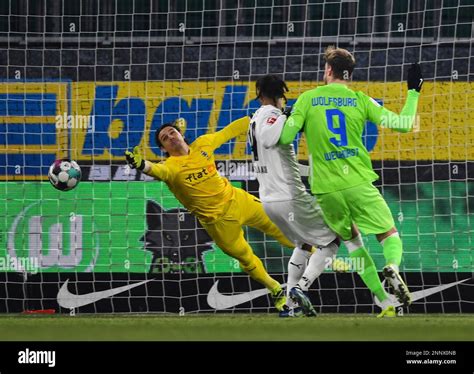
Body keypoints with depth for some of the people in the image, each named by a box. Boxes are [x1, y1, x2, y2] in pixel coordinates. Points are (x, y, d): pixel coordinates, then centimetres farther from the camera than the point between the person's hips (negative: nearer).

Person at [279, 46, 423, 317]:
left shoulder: (307, 99, 2)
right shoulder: (360, 100, 2)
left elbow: (285, 138, -3)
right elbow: (403, 124, 0)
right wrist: (413, 92, 15)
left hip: (326, 189, 1)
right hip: (359, 183, -1)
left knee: (351, 239, 20)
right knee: (389, 234, 12)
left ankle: (385, 303, 10)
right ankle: (392, 267, -25)